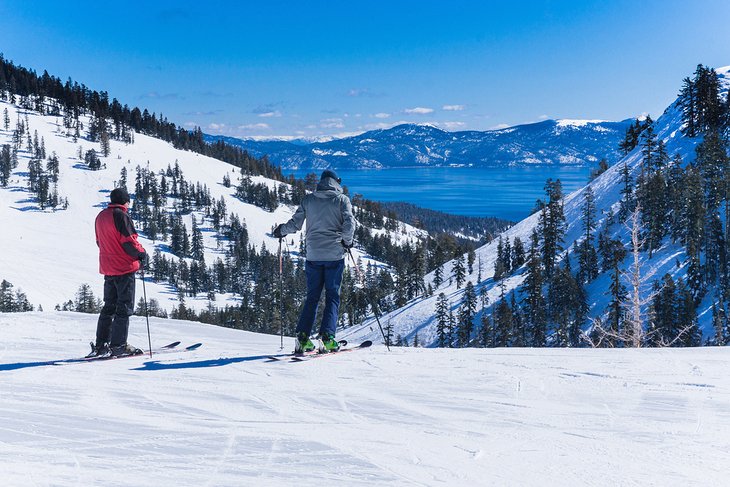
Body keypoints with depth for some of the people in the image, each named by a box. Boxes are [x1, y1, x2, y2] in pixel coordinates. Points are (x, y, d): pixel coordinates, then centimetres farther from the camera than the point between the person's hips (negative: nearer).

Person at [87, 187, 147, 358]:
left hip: (108, 268, 8)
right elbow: (128, 241, -18)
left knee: (109, 306, 14)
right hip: (124, 267, -8)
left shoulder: (101, 216, 13)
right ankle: (118, 345, -7)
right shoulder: (121, 216, -13)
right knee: (124, 307, -4)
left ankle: (101, 344, 12)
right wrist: (142, 254, -4)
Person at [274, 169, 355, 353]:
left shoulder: (308, 199, 7)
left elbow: (295, 224, 5)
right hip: (335, 254, -2)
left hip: (313, 254, 3)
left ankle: (302, 337, 0)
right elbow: (349, 222, -11)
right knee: (332, 296, 4)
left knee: (312, 296, 10)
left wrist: (281, 230, 25)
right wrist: (347, 241, 6)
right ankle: (327, 336, -10)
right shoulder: (341, 199, 0)